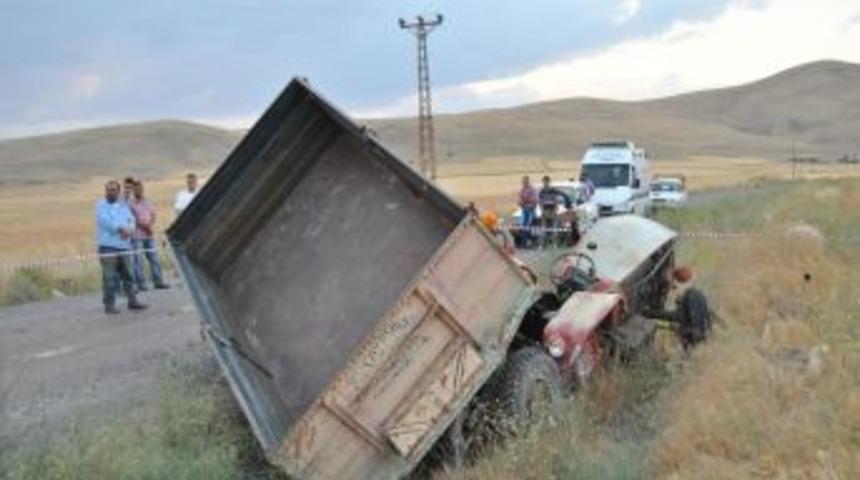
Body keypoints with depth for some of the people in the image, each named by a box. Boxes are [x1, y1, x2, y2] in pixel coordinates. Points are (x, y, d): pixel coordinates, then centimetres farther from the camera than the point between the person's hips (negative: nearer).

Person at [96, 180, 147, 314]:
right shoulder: (101, 205, 2)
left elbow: (131, 220, 9)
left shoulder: (123, 206, 19)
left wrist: (128, 230, -12)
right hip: (108, 246, -6)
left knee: (128, 275, 11)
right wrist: (122, 228, -13)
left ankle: (132, 301, 19)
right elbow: (106, 221, -13)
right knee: (110, 277, -7)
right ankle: (109, 304, -1)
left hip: (124, 245, 6)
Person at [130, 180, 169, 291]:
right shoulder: (130, 203, -3)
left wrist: (150, 225, -7)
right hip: (137, 235, -6)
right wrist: (144, 225, -12)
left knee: (154, 259, 5)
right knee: (138, 261, -4)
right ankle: (140, 284, -1)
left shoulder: (147, 202, 15)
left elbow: (153, 215, 12)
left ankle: (158, 282, 9)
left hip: (150, 235, 6)